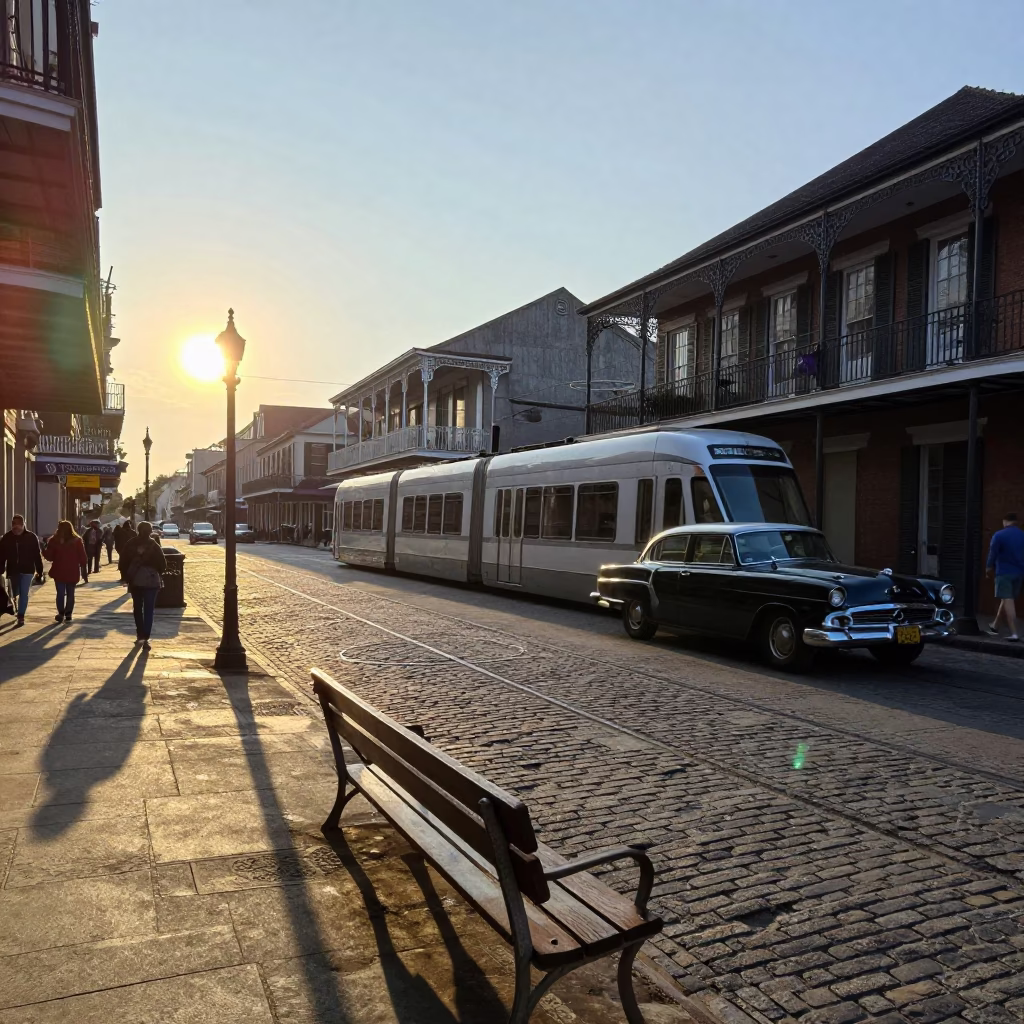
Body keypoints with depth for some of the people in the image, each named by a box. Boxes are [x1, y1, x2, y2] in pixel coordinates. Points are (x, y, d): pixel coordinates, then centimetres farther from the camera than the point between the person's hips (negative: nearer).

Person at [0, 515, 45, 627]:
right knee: (15, 592, 16)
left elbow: (37, 556, -5)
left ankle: (21, 616, -2)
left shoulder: (31, 537, -7)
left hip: (27, 570, -3)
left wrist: (39, 572, -8)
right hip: (12, 570, 3)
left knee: (24, 593, -6)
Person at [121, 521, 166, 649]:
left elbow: (123, 562, 1)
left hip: (135, 581, 3)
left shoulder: (130, 545, 0)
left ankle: (140, 635, 24)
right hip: (151, 581, -3)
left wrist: (126, 577, 10)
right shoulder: (154, 546, -7)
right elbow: (163, 565, -6)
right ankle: (145, 639, -11)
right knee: (148, 611, -2)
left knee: (137, 608, 19)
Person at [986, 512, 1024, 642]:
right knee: (1008, 599, 17)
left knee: (1008, 601, -9)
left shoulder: (999, 535, -9)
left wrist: (989, 568, 12)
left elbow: (993, 553, -5)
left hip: (1004, 572, -6)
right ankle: (995, 626, 32)